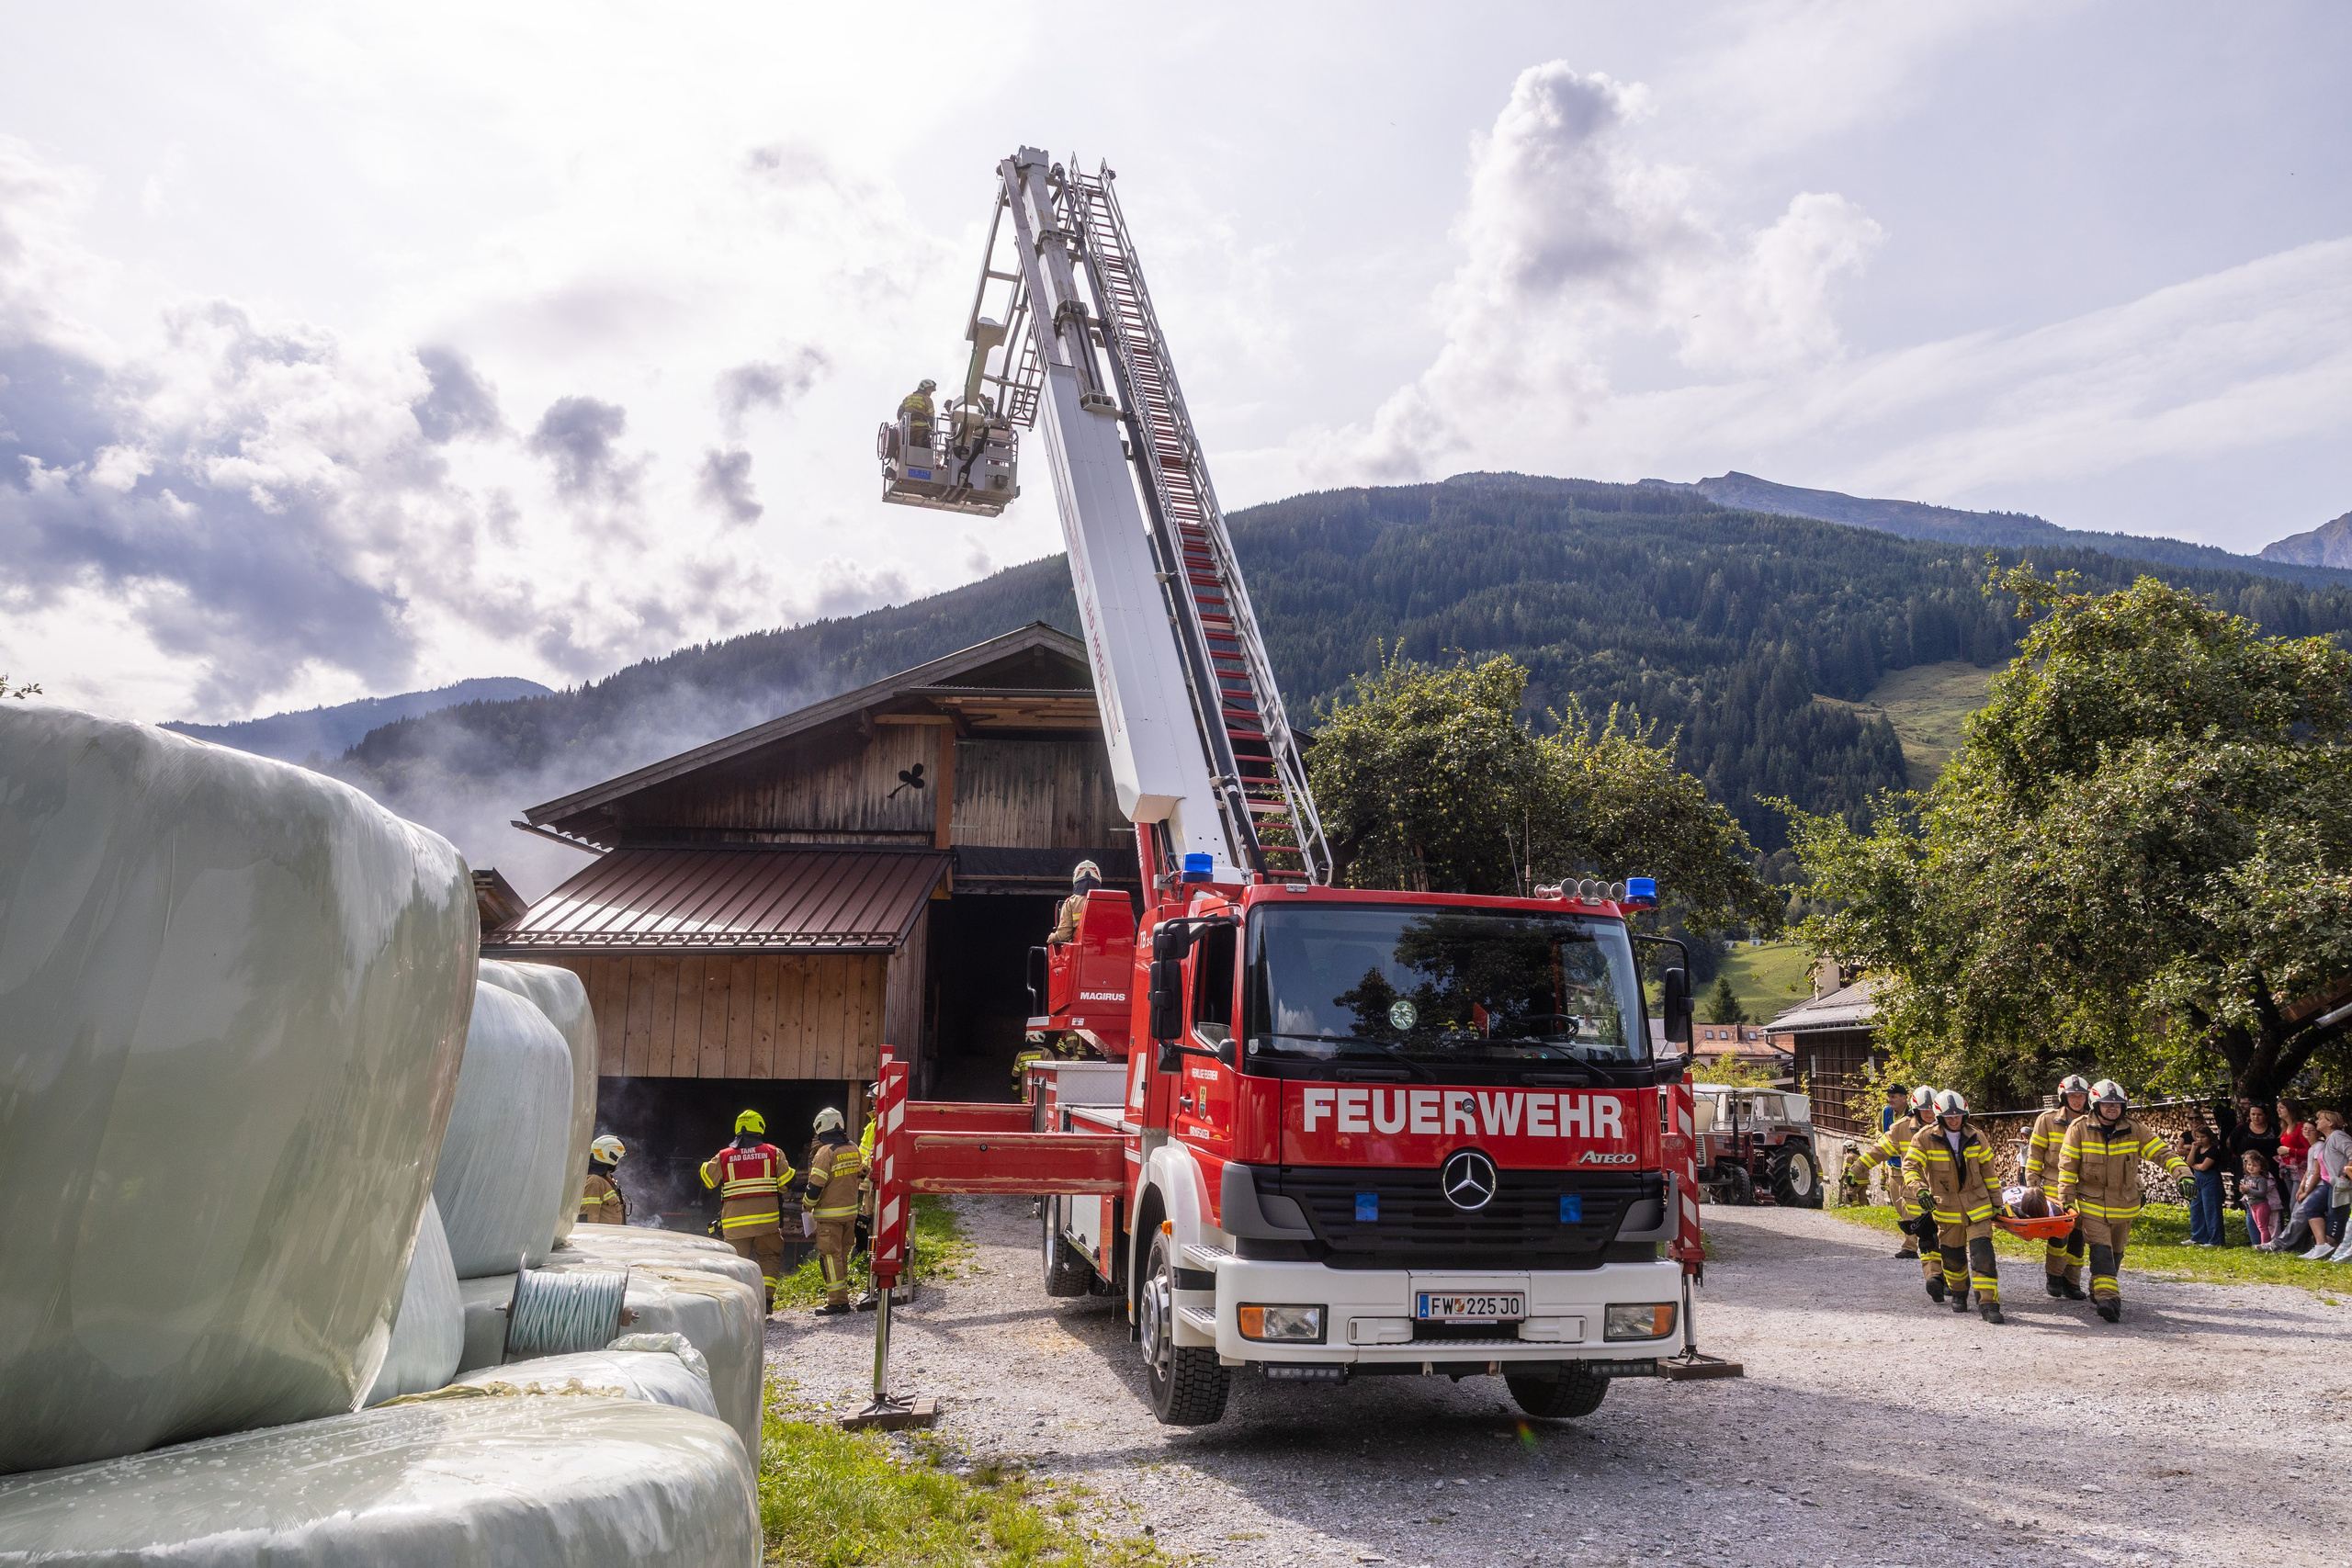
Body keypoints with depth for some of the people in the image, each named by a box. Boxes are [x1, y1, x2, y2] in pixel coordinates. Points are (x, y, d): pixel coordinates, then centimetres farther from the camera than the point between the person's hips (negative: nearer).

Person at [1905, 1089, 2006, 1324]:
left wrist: (1996, 1203, 11)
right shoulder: (1924, 1138, -7)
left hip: (1977, 1205, 0)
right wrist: (1920, 1190, -29)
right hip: (1946, 1207, 0)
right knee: (1953, 1255, 11)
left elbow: (1988, 1171, 10)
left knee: (1982, 1253, -12)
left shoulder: (1976, 1138, 1)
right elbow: (1910, 1167, -12)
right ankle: (1958, 1293, 37)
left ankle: (1988, 1303, -10)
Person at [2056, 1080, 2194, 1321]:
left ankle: (2099, 1292, 31)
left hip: (2124, 1205, 4)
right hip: (2092, 1202, -4)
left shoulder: (2134, 1130, -2)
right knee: (2101, 1249, -16)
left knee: (2115, 1253, 14)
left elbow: (2162, 1152, -6)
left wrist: (2183, 1173, -22)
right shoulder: (2079, 1129, -9)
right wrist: (2067, 1198, -8)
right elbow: (2068, 1166, -6)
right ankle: (2107, 1297, -22)